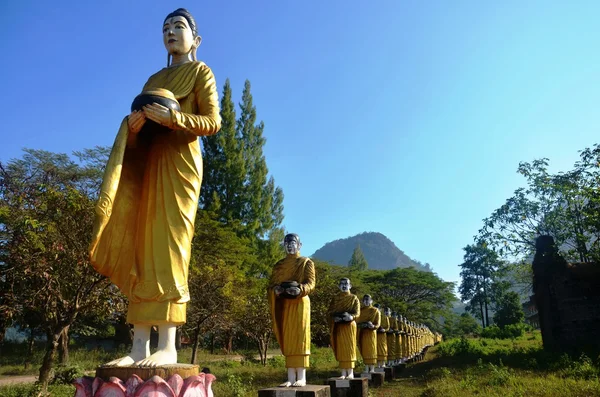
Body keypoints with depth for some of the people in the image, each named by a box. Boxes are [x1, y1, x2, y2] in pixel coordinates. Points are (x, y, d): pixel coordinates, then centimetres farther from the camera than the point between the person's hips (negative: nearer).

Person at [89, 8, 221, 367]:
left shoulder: (201, 72, 10)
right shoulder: (154, 79, 27)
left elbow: (213, 121, -4)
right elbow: (140, 124, 20)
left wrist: (171, 116, -15)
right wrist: (135, 123, -3)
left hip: (179, 162, -6)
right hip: (148, 162, 6)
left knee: (169, 244, -16)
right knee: (142, 247, -4)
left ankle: (168, 345, -15)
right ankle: (140, 346, -4)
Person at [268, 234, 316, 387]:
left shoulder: (306, 262, 6)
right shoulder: (279, 265, 17)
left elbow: (311, 283, -5)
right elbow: (271, 284, 11)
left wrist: (299, 289, -24)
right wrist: (276, 289, -12)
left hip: (300, 303, -4)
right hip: (283, 304, 4)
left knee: (300, 337, -7)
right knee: (287, 340, 2)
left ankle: (301, 377, -5)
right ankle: (291, 378, 5)